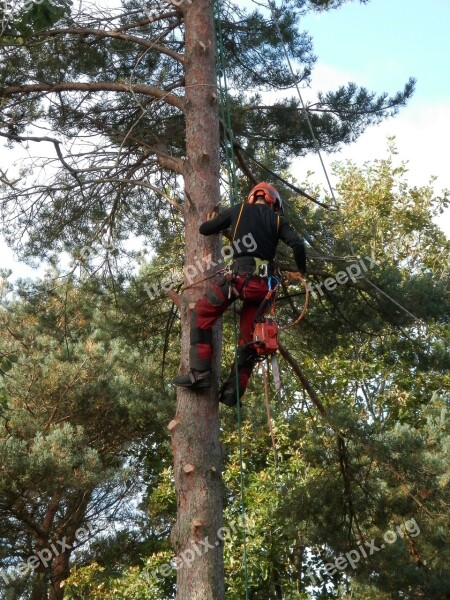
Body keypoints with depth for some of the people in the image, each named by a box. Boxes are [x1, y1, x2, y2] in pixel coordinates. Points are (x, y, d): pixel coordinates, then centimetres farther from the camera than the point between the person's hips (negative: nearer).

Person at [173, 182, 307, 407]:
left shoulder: (239, 209, 16)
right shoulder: (277, 219, 19)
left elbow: (204, 229, 19)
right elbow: (298, 244, 3)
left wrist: (222, 226, 41)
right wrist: (301, 271, 19)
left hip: (241, 275, -3)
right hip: (263, 282, 3)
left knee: (202, 314, 9)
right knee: (248, 338, 11)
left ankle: (199, 372, -4)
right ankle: (233, 391, 5)